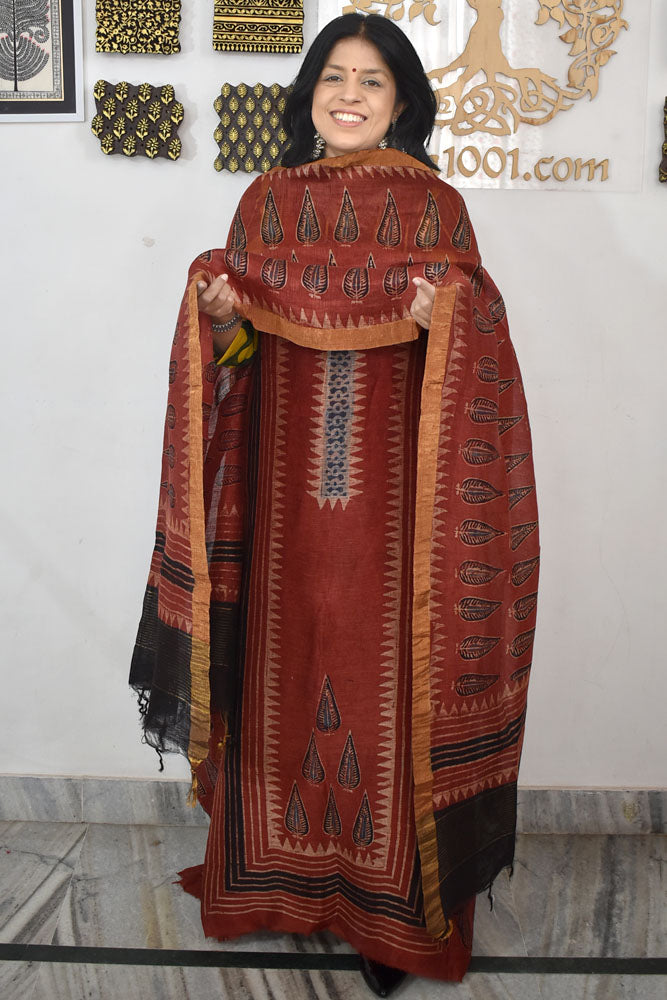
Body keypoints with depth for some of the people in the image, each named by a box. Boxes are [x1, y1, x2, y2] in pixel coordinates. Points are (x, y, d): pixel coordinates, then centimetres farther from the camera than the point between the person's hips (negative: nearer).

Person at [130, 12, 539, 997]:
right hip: (285, 489, 3)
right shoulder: (266, 201, 9)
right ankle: (283, 870, 30)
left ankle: (393, 906, 21)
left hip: (390, 495, -2)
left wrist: (451, 314, -22)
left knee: (389, 681, 3)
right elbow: (238, 350, 10)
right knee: (283, 669, 10)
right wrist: (218, 309, -10)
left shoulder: (435, 205, 2)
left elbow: (473, 358, -1)